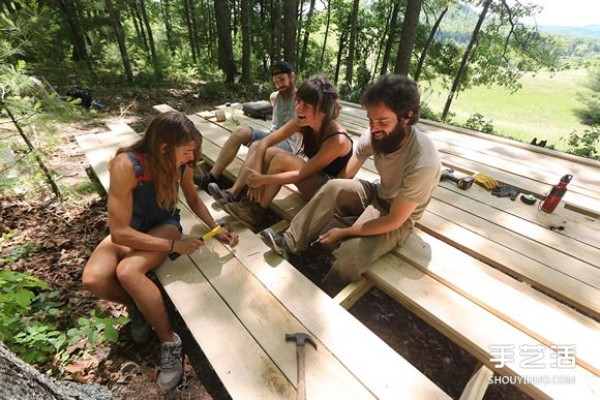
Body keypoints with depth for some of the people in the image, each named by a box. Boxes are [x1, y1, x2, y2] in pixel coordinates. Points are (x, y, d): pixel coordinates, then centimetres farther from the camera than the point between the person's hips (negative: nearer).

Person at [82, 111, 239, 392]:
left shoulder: (182, 164, -20)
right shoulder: (125, 167, -31)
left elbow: (193, 199, 0)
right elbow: (120, 232, -29)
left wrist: (216, 229, -11)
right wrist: (174, 246, -28)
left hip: (165, 225, 0)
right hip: (127, 231, 0)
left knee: (128, 272, -28)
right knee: (93, 279, -26)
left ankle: (170, 342, -12)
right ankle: (137, 306, 8)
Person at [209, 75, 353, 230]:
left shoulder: (337, 139, -31)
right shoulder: (302, 121, -12)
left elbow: (302, 174, -30)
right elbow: (265, 142, -12)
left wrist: (263, 179, -26)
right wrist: (257, 178, -21)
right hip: (312, 177, 7)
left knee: (281, 158, -30)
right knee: (257, 146, -5)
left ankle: (256, 213, -13)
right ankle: (232, 196, -10)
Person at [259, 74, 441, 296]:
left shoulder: (423, 163, -34)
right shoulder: (376, 134, -18)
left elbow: (394, 220, -26)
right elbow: (344, 176, -9)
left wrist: (343, 232, -23)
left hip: (399, 220, -5)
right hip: (376, 195, 5)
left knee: (348, 258, -29)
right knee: (333, 188, -26)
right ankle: (289, 243, -17)